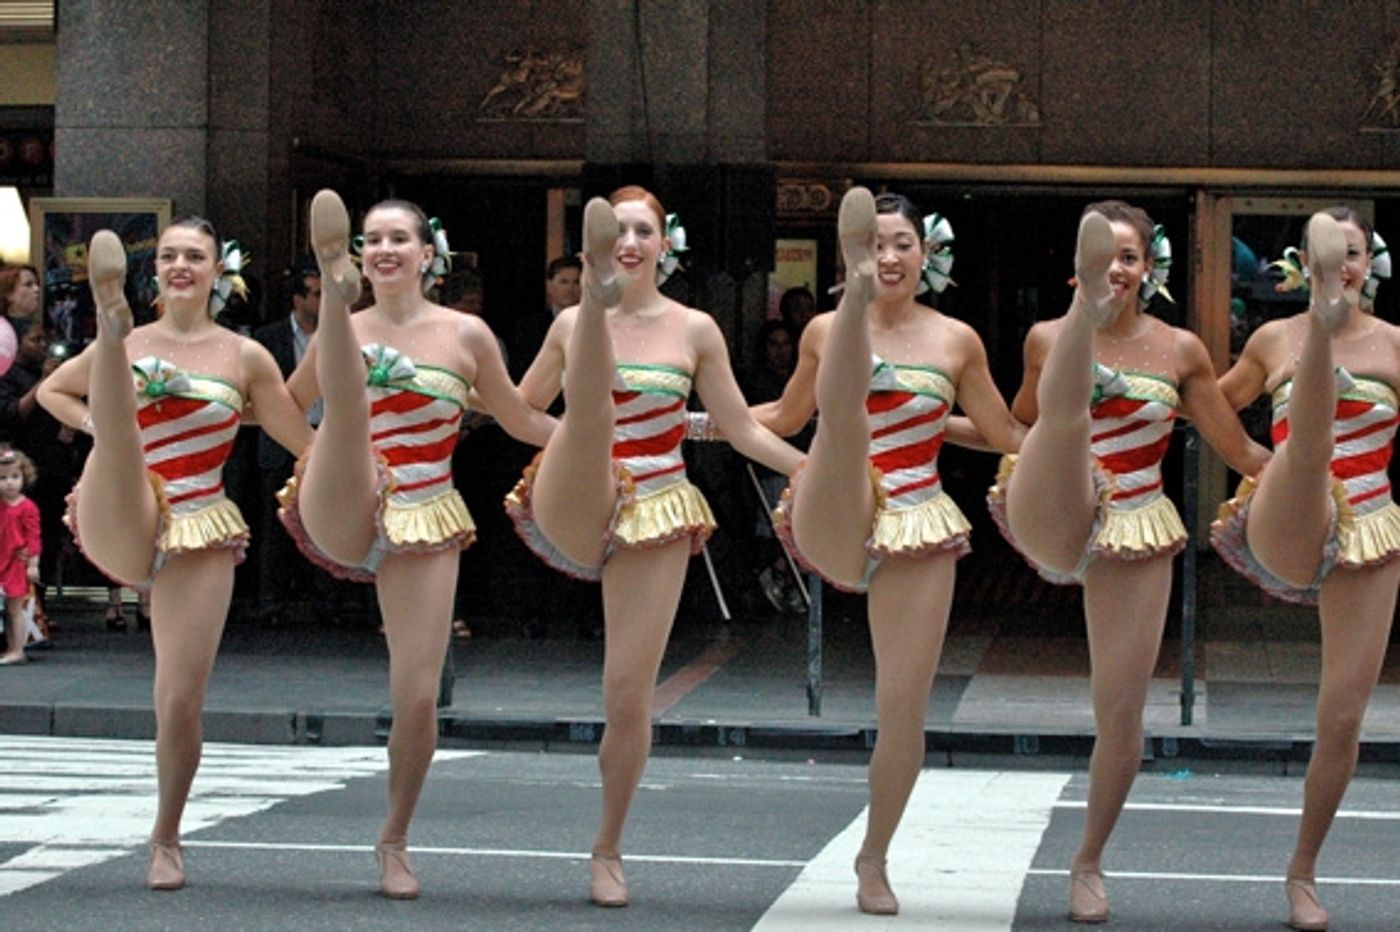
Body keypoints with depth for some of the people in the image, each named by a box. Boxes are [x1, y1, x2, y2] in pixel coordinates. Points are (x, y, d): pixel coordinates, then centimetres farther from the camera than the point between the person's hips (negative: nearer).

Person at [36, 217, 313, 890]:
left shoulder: (244, 357, 4)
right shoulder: (125, 344, 7)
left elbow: (306, 442, 10)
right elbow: (52, 390, 23)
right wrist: (105, 430, 6)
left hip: (200, 538, 0)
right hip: (119, 526, 0)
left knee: (182, 701, -1)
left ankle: (166, 837, 16)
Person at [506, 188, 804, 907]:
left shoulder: (694, 330, 4)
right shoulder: (572, 324, 6)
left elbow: (742, 430, 7)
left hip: (656, 519, 0)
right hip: (573, 511, 0)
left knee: (630, 691, -1)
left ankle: (608, 851, 12)